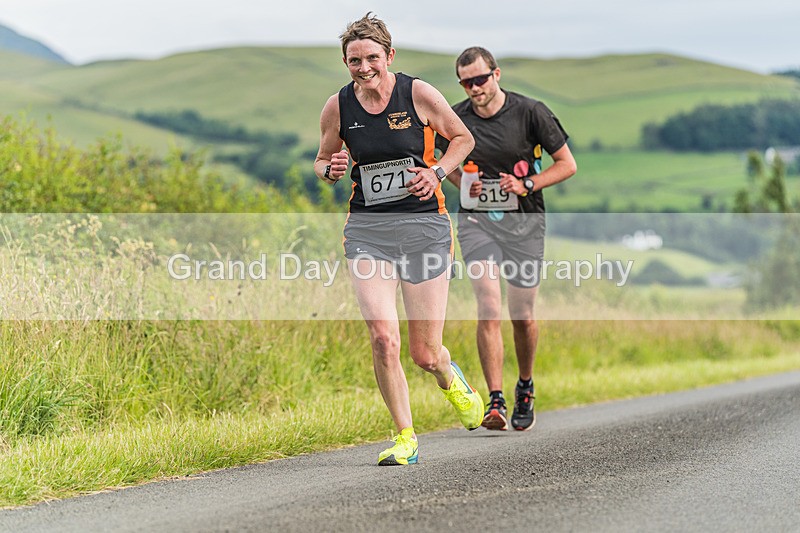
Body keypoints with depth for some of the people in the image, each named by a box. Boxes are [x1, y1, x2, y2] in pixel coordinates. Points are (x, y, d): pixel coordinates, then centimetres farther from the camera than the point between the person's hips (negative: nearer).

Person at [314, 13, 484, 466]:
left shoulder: (419, 94, -6)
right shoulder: (338, 107, 0)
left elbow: (463, 138, 8)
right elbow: (323, 160, 16)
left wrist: (437, 172, -9)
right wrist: (329, 170, -8)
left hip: (424, 224, -1)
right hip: (367, 229, 2)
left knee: (424, 353, 2)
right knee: (382, 337, -16)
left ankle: (449, 377, 41)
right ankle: (406, 438, 0)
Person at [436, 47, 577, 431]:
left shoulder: (530, 112, -9)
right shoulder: (455, 118, -2)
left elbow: (567, 164, -1)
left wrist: (527, 185, -14)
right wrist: (462, 182, -3)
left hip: (524, 222, -1)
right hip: (477, 220, 1)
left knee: (522, 316, 7)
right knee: (489, 309, -16)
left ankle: (525, 388, 33)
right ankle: (495, 401, -17)